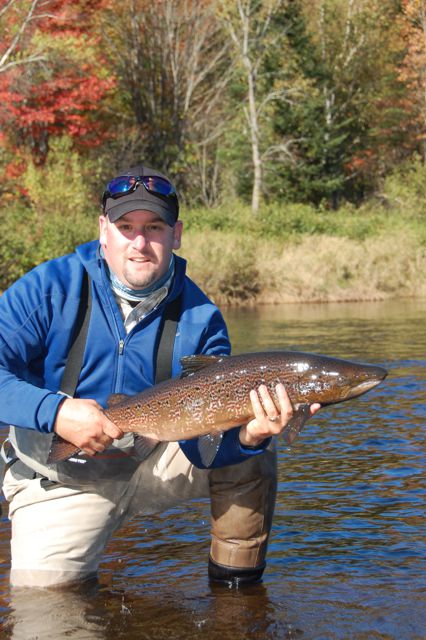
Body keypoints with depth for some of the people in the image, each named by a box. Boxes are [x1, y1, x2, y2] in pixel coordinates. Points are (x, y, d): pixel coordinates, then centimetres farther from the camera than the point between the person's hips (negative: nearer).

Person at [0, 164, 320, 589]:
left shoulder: (198, 317, -8)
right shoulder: (50, 287, -13)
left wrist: (247, 435, -38)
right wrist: (55, 412, -35)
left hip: (155, 461, 2)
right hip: (61, 475, -1)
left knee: (251, 445, -17)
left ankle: (235, 585, 0)